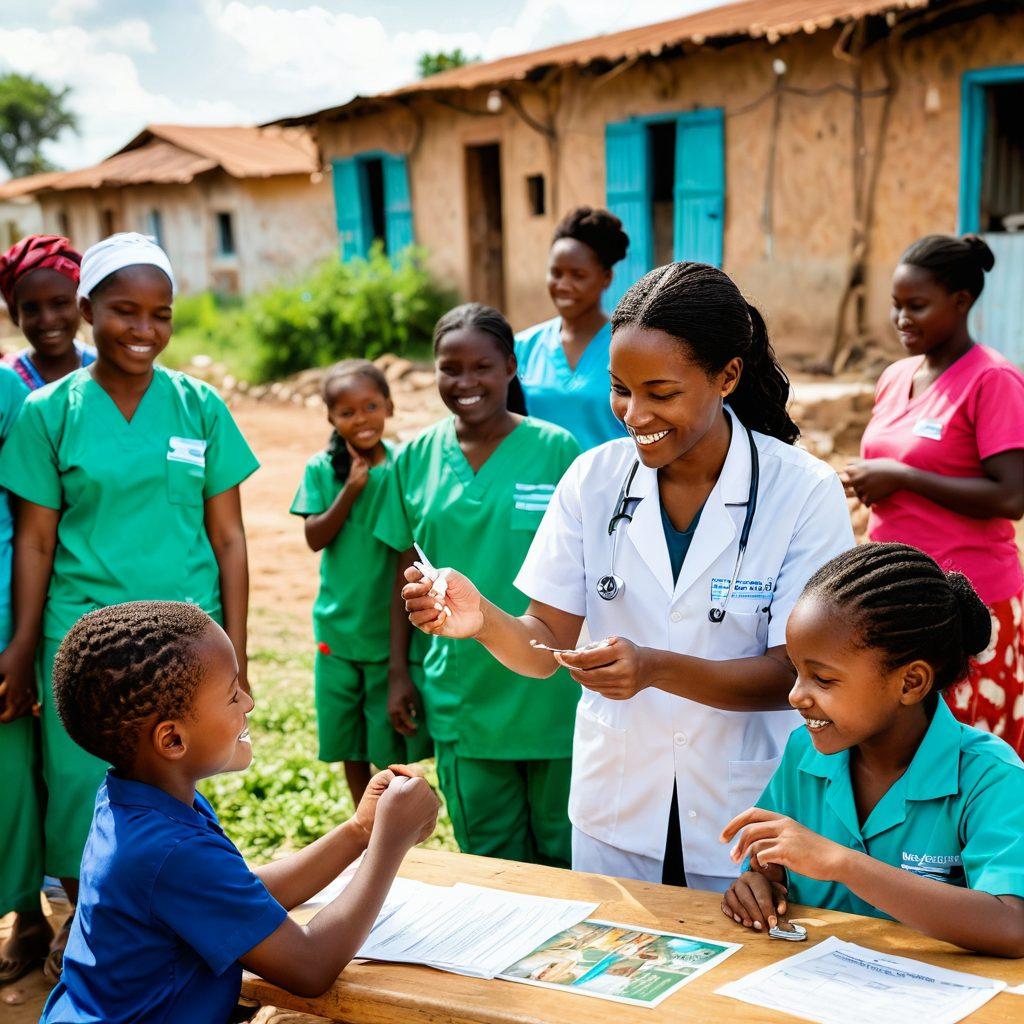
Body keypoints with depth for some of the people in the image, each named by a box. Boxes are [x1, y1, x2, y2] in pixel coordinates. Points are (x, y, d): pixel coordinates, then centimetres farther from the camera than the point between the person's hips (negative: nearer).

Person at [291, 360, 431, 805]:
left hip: (393, 627, -2)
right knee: (349, 742, 14)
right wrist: (350, 491, -17)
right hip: (338, 627, 2)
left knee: (392, 743, 3)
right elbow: (315, 538, -9)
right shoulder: (322, 468, -1)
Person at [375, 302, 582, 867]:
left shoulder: (556, 450, -7)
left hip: (549, 692, -2)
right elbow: (408, 571, 9)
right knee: (486, 858, 15)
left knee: (564, 856, 11)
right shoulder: (416, 459, 2)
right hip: (461, 690, 3)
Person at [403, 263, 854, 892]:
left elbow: (792, 674, -15)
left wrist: (655, 668, -30)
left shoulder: (803, 492, -14)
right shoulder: (593, 479, -5)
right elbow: (548, 645, -4)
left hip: (746, 817, -2)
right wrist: (484, 621, -25)